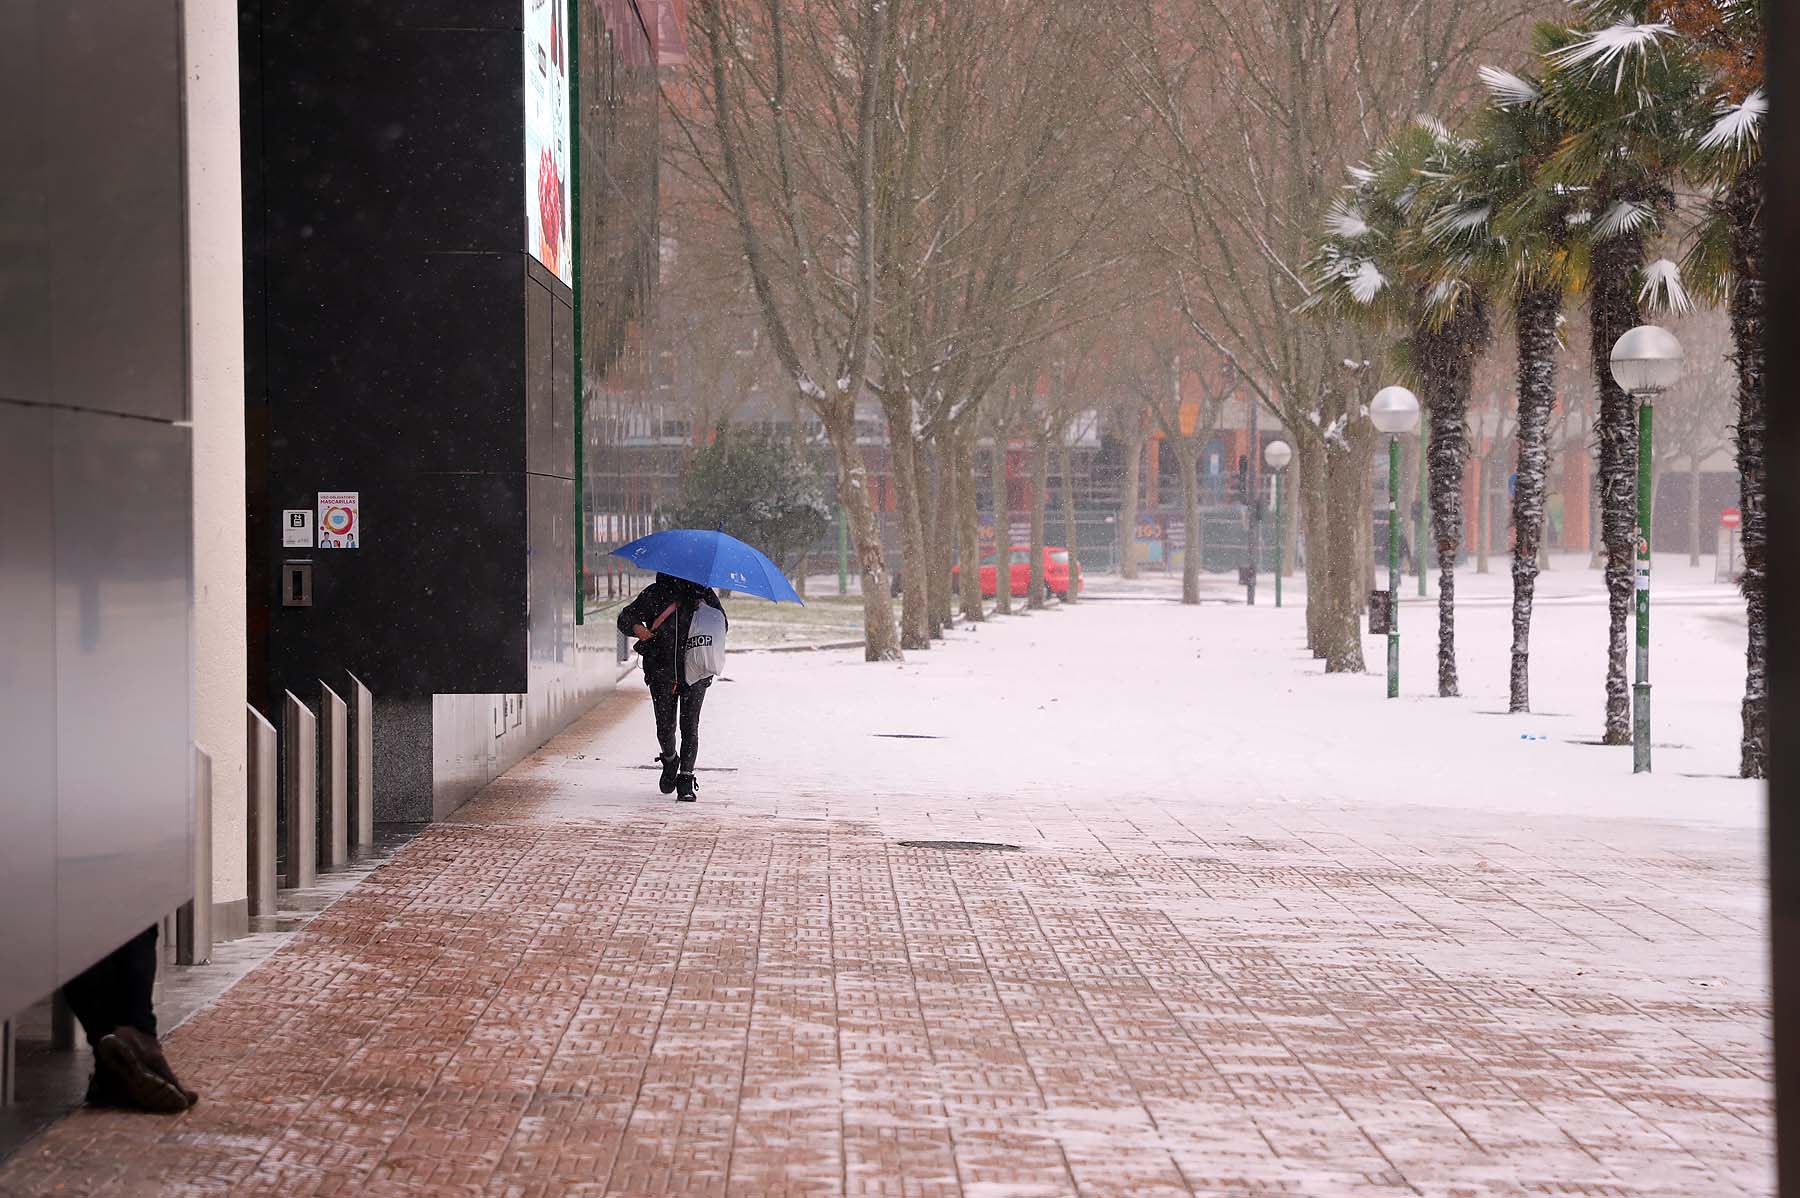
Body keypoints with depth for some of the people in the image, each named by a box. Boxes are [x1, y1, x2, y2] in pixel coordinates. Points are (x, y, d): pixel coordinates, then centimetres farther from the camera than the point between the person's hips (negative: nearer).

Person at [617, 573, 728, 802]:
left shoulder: (702, 593, 2)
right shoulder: (654, 594, 3)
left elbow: (721, 623, 12)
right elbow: (625, 617, 7)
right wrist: (637, 628, -16)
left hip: (694, 673, -1)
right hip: (662, 672, 1)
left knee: (689, 726, -6)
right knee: (665, 727, 3)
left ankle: (686, 779, 1)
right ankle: (670, 761, 34)